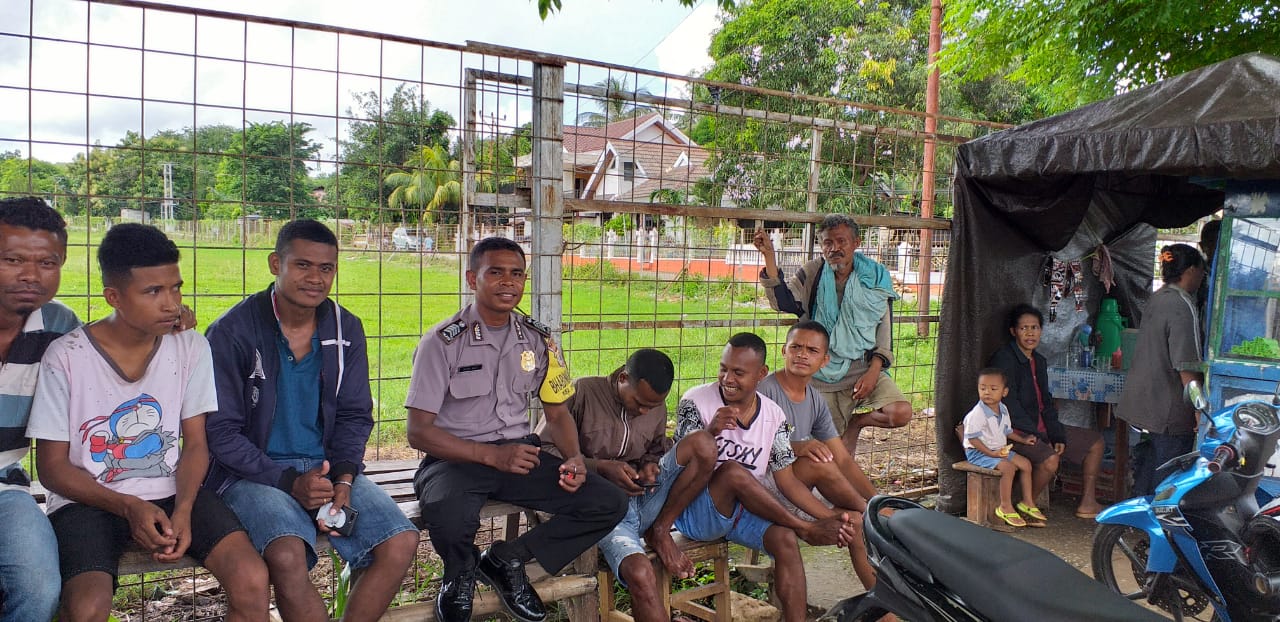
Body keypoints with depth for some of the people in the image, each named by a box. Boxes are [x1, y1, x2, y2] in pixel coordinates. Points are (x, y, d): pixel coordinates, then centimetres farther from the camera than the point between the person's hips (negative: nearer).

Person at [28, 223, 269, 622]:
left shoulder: (191, 348, 0)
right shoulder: (65, 357, -8)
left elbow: (195, 445, 4)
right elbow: (52, 466, -3)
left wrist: (183, 510, -15)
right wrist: (129, 507, -17)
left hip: (172, 493, 2)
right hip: (89, 500, -1)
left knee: (252, 580, -22)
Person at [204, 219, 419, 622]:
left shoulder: (346, 330, 5)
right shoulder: (231, 333, -8)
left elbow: (354, 416, 9)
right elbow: (221, 433, -8)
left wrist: (344, 480, -9)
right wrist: (289, 482, -18)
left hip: (327, 467, 4)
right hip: (254, 472, -4)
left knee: (401, 543, -16)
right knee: (288, 555, -33)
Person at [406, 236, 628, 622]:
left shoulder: (538, 340, 6)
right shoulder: (443, 342, -8)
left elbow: (557, 413, 14)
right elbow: (419, 432, -11)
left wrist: (574, 457, -8)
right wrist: (491, 455, -22)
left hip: (521, 453, 5)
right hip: (457, 458, -4)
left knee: (609, 504, -13)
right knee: (449, 515, -39)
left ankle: (507, 560, 4)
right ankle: (460, 576, 0)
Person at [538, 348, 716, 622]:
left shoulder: (656, 407, 9)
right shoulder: (583, 393, -9)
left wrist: (650, 466, -2)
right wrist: (602, 467, -20)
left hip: (644, 500, 6)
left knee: (704, 444, -16)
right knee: (640, 574, -35)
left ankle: (660, 532, -5)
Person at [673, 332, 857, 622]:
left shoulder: (773, 416, 0)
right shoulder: (695, 402, -12)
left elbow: (786, 480, 3)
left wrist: (832, 517, -8)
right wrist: (710, 432, -35)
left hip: (746, 511, 4)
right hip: (696, 511, -4)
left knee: (786, 539, -25)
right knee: (732, 470, -32)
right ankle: (805, 528, -17)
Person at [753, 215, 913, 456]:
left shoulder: (874, 278, 0)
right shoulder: (812, 273, 0)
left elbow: (885, 328, 2)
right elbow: (784, 302, -17)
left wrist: (873, 371, -11)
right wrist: (769, 257, -27)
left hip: (863, 368, 0)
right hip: (822, 374, 0)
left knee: (901, 413, -22)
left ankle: (857, 421, 7)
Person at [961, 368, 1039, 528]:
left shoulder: (1003, 410, 7)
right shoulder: (977, 414, -21)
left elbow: (1007, 431, 22)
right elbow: (972, 438, -22)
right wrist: (991, 453, -24)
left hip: (999, 449, 9)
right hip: (979, 453, -9)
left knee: (1025, 463, 5)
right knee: (1008, 467, -27)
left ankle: (1027, 501, 17)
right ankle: (1005, 507, -17)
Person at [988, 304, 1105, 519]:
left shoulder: (1039, 361, 13)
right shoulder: (1004, 359, -15)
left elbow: (1046, 402, 13)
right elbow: (1009, 405, -19)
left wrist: (1057, 436, 0)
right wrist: (1036, 436, -19)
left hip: (1040, 427, 10)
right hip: (1017, 432, -10)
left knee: (1095, 441, 14)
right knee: (1050, 459, -35)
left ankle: (1087, 502, 17)